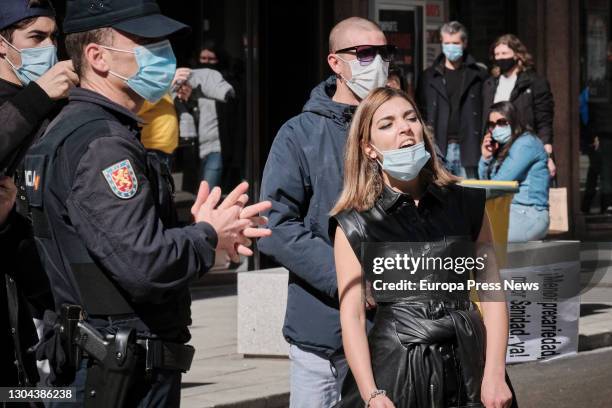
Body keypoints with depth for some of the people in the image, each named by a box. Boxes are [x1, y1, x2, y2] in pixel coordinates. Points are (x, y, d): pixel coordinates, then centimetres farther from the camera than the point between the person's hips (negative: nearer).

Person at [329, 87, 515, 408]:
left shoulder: (467, 204, 8)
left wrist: (495, 375, -5)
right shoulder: (353, 226, 1)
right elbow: (352, 315, -4)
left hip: (468, 368, 2)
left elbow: (492, 295, 4)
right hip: (396, 370, -2)